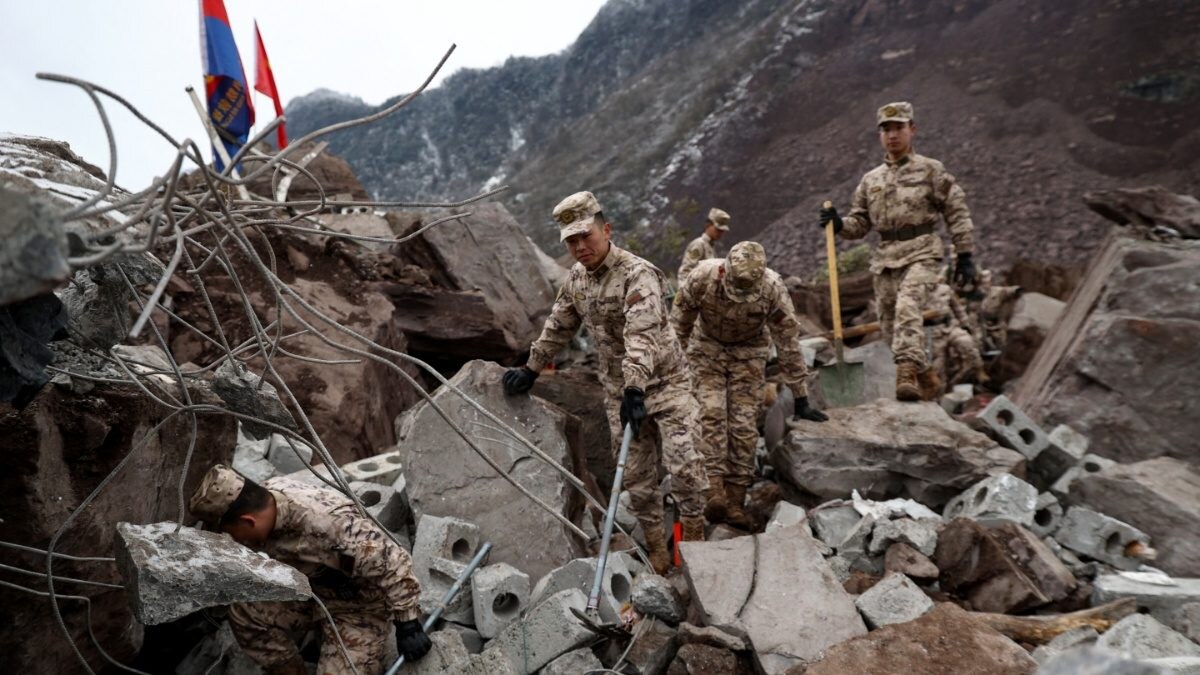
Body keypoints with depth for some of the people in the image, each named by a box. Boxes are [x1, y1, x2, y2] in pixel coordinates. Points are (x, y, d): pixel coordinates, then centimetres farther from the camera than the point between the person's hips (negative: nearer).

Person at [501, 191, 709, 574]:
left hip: (664, 382, -6)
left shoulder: (637, 274, -20)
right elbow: (558, 327, 18)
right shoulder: (576, 279, 4)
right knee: (636, 477, 8)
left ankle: (694, 536, 10)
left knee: (683, 465, -13)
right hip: (620, 392, 6)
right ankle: (656, 550, 24)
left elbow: (642, 335, -33)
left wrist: (635, 389, -43)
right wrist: (531, 369, 20)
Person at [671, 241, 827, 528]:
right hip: (707, 346, 0)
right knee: (712, 413, -17)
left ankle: (735, 500, -1)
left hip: (749, 351, 0)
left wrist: (801, 399, -12)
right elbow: (679, 325, -12)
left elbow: (788, 342, -18)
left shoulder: (772, 287, -29)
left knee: (743, 423, -7)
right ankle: (715, 491, -20)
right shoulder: (702, 277, -29)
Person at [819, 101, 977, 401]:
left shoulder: (930, 170, 5)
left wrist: (964, 256, -3)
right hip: (885, 257, 5)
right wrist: (839, 224, -5)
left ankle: (907, 371, -35)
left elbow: (957, 212, 4)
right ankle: (922, 372, 22)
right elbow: (860, 222, 17)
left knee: (907, 307, -28)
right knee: (889, 323, 5)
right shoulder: (871, 179, 17)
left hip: (921, 252, -5)